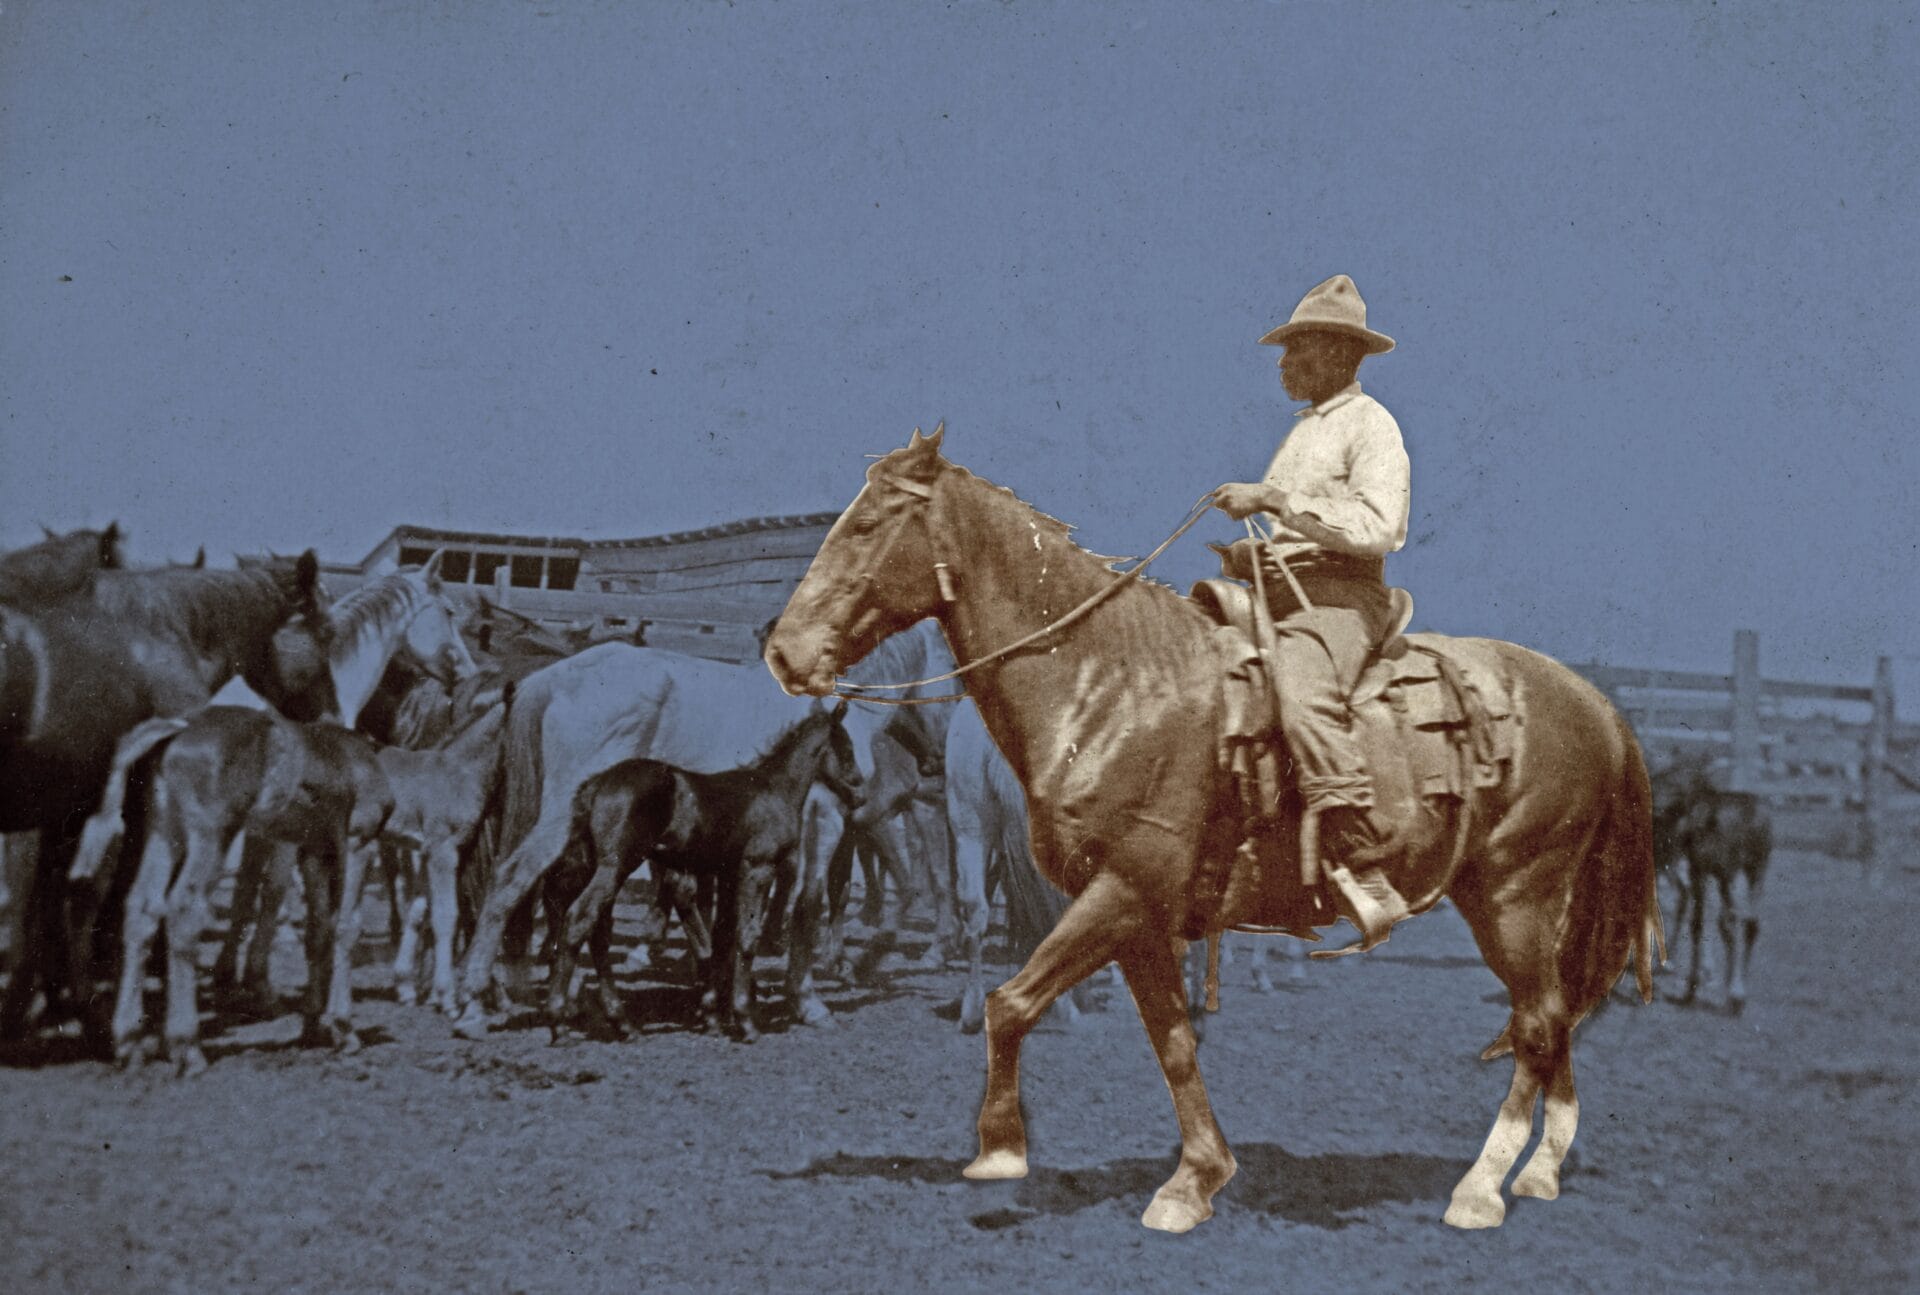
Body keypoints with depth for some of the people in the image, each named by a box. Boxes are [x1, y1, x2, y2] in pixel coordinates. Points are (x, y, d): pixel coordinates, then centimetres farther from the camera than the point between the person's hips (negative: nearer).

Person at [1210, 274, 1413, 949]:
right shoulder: (1304, 430, 26)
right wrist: (1253, 548, 14)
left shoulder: (1370, 424, -2)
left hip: (1340, 596, -10)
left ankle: (1367, 874, -39)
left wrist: (1273, 500, -18)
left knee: (1304, 702, -36)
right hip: (1279, 595, 10)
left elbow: (1376, 528, -17)